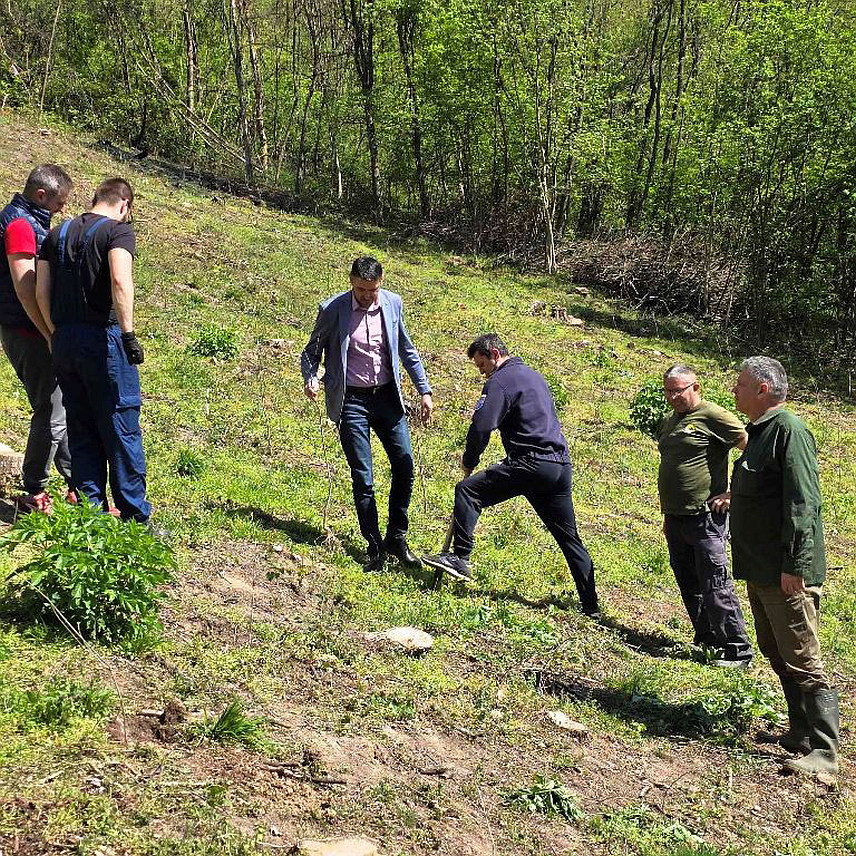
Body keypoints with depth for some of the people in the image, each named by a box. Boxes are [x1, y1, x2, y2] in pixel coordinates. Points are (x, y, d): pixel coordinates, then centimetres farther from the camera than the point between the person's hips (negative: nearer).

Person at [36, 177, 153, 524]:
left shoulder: (58, 233, 14)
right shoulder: (118, 230, -5)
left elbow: (41, 292, 10)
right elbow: (120, 280, -22)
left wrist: (56, 333, 16)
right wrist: (128, 333, -21)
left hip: (64, 341, 6)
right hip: (103, 339, -6)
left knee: (81, 431, 12)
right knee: (121, 430, 1)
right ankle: (135, 516, 5)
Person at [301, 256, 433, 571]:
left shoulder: (393, 304, 1)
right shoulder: (332, 309, -9)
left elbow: (407, 350, 14)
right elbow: (311, 352, 1)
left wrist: (424, 391, 12)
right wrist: (310, 378, -19)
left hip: (387, 396, 3)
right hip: (352, 401, -3)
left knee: (404, 465, -3)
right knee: (363, 477, -1)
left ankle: (396, 538, 14)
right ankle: (374, 547, 11)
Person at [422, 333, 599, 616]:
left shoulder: (501, 380, -3)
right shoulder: (534, 375, 25)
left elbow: (481, 426, -14)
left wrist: (469, 461, 0)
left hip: (531, 463, -9)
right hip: (561, 466, 9)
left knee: (467, 490, -3)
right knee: (570, 539, 13)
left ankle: (460, 557, -12)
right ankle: (590, 606, 15)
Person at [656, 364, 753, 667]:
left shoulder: (713, 416, -8)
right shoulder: (668, 423, 17)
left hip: (705, 518, -8)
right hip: (674, 518, 8)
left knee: (715, 585, -8)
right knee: (689, 585, 14)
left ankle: (737, 650, 0)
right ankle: (707, 640, 26)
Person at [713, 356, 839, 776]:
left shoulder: (789, 431, -17)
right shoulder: (761, 431, 14)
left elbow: (802, 502, -23)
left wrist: (794, 565, -26)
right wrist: (735, 498, 29)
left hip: (786, 573, -10)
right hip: (760, 569, 10)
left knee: (802, 662, -6)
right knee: (776, 653, 17)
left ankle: (824, 750, 0)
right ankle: (802, 732, 28)